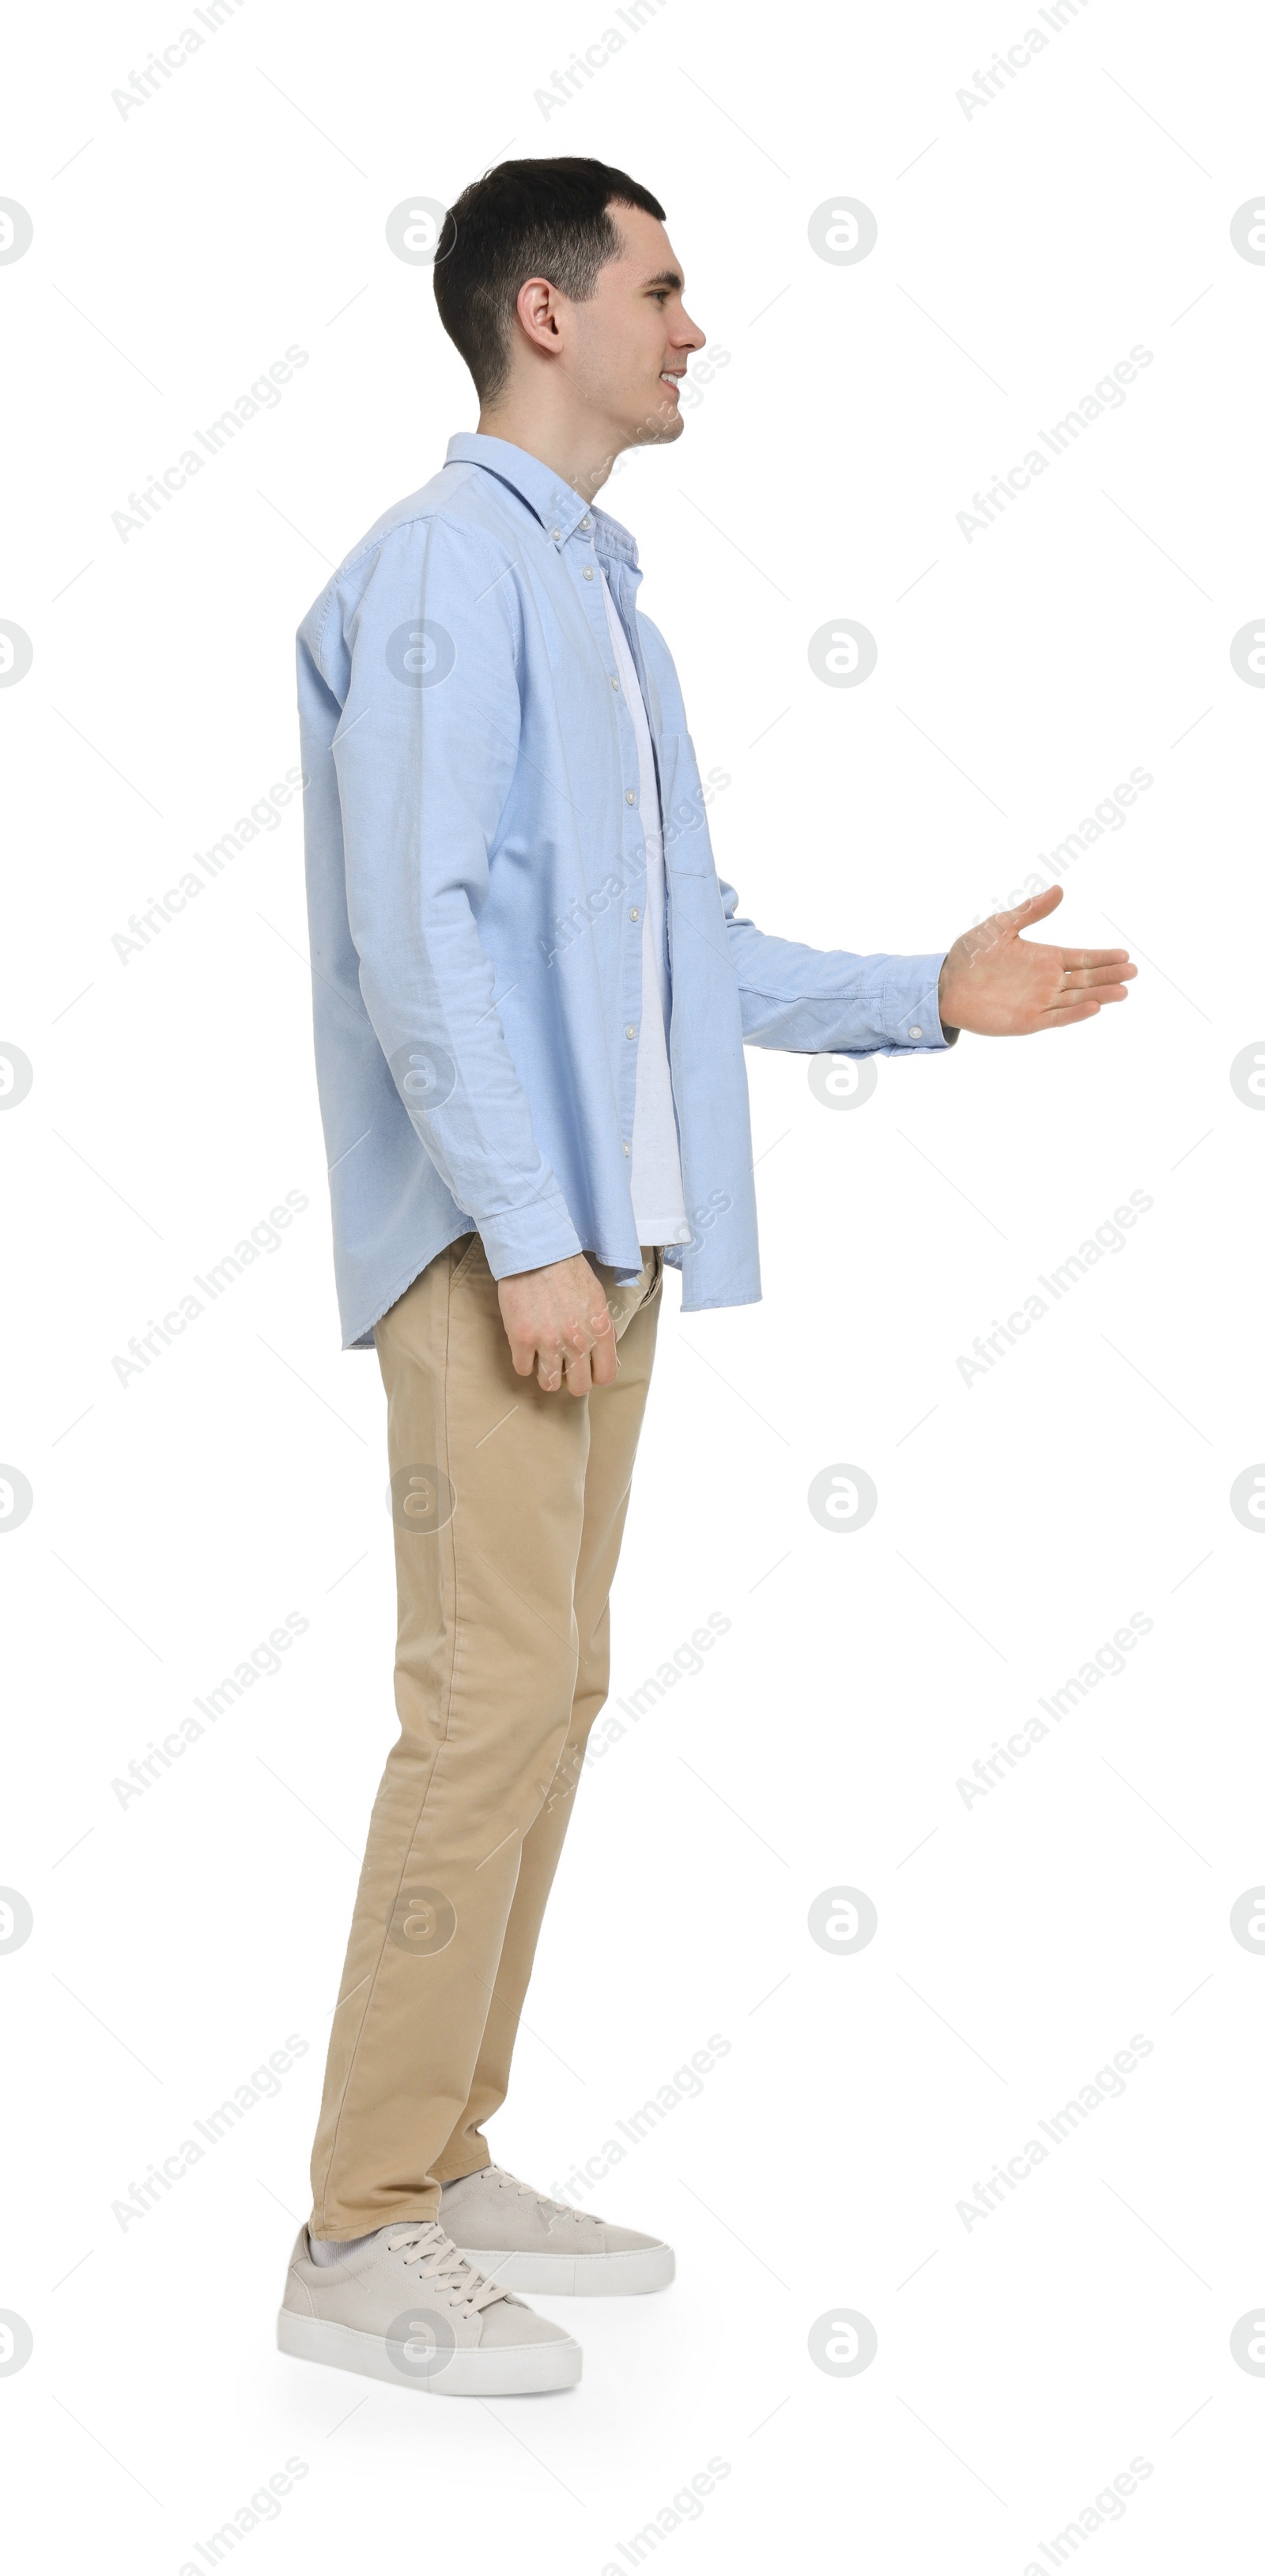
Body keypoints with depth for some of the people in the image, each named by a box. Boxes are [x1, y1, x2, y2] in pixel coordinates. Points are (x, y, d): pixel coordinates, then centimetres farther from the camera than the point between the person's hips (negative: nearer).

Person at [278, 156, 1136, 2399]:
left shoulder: (598, 587, 21)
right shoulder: (448, 567, -8)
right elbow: (417, 929, -17)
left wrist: (927, 998, 14)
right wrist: (527, 1233, -20)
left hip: (606, 1232, 9)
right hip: (494, 1237, -9)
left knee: (550, 1694, 10)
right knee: (491, 1700, -10)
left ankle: (446, 2162, 20)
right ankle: (365, 2234, -1)